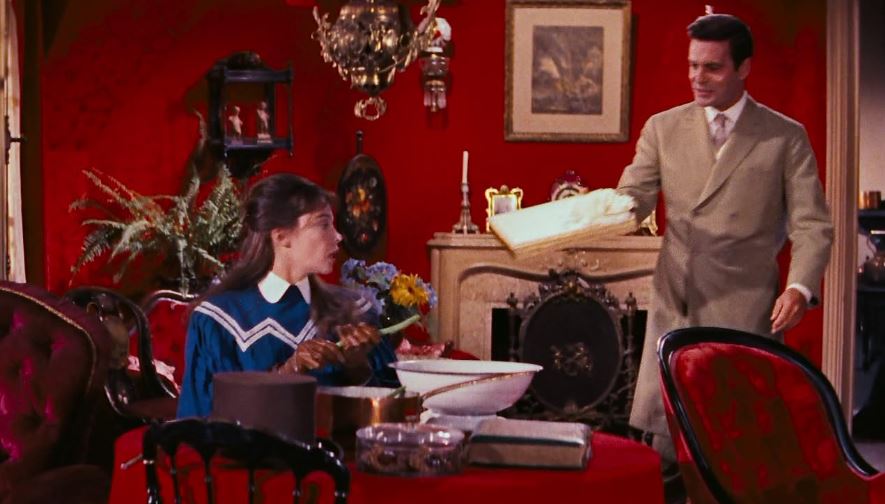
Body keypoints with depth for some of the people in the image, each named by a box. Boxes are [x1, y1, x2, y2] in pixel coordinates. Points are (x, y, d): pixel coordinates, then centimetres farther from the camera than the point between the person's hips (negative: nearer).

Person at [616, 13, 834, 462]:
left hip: (746, 312, -2)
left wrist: (800, 287, -15)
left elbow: (811, 224, 1)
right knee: (667, 435, 2)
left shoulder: (786, 137, 4)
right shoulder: (663, 128, 11)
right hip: (676, 308, 3)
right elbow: (633, 196, 4)